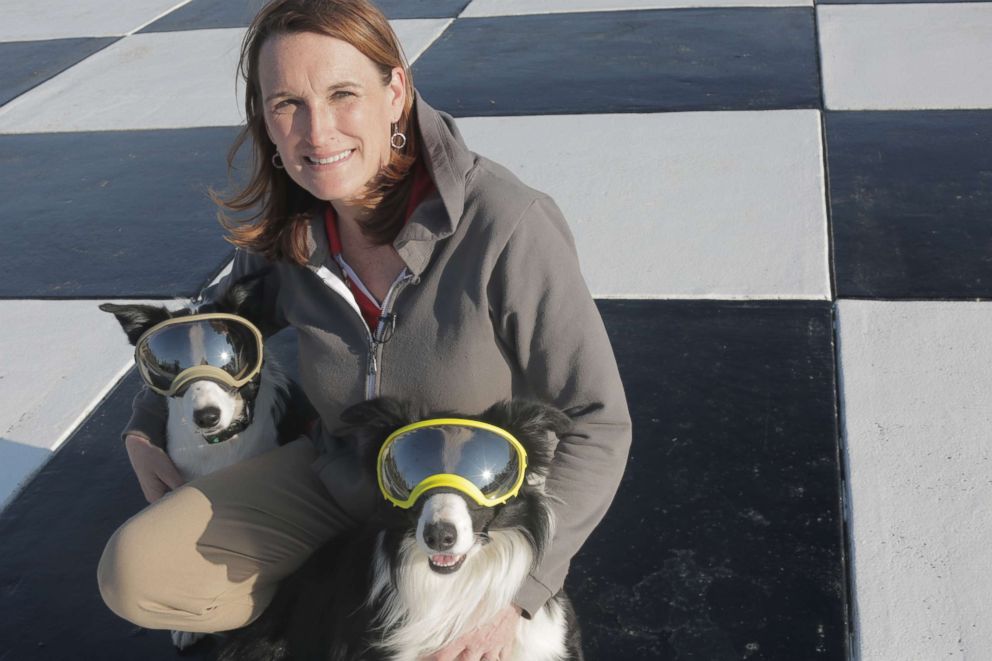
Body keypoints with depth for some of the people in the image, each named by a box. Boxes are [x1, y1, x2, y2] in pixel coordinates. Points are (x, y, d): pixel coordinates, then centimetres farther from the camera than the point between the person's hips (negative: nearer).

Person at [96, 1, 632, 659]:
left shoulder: (505, 227, -28)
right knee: (133, 575, -5)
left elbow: (597, 423, -23)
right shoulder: (284, 233, -10)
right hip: (339, 478, 5)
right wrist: (147, 430, 9)